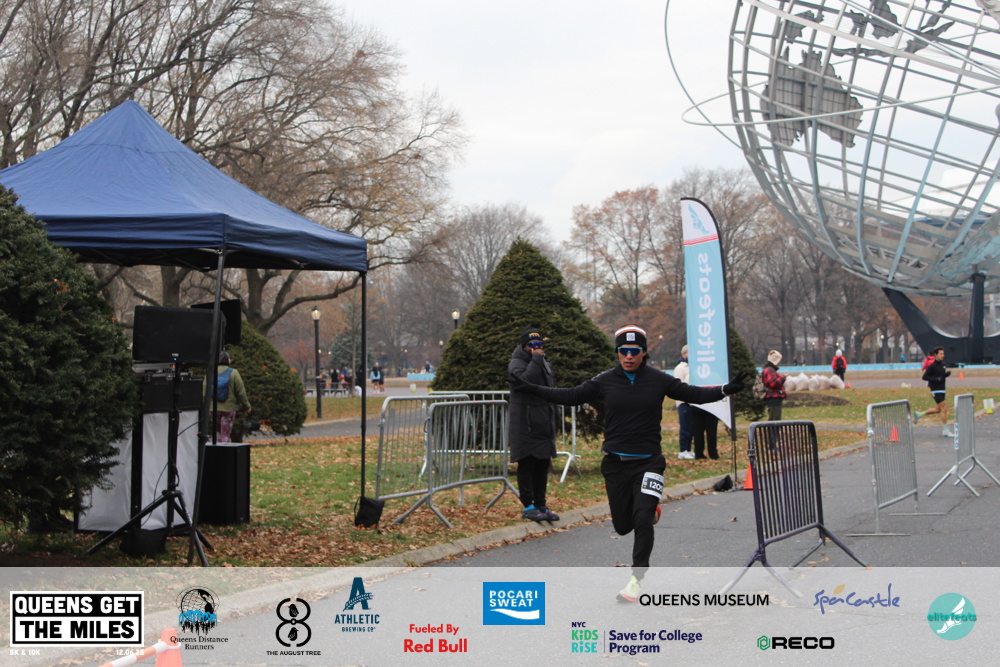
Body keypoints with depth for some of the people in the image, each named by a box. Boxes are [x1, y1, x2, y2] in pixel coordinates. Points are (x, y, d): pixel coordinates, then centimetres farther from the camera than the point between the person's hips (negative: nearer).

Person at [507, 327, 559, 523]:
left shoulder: (546, 364, 19)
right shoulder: (517, 363, -6)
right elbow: (525, 380, -28)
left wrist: (552, 422, 21)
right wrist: (536, 360, -21)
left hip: (544, 424, 7)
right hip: (525, 425, -7)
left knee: (543, 465, 9)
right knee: (527, 465, -4)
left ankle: (541, 505, 16)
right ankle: (528, 506, 0)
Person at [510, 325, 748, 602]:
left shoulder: (659, 380, -2)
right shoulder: (605, 381, 0)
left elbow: (692, 394, 5)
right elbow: (571, 396, 6)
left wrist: (726, 390, -8)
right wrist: (531, 389, 0)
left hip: (648, 462, -2)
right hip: (616, 463, 2)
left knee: (643, 519, -17)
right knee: (623, 525, 7)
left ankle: (636, 578, -5)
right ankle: (649, 509, 43)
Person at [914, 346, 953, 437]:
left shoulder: (942, 364, 10)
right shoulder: (932, 366, -14)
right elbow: (924, 377, -14)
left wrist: (947, 373, 2)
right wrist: (936, 379, -24)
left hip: (941, 390, 9)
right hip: (936, 390, -9)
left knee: (938, 409, 15)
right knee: (944, 408, -11)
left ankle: (918, 414, 31)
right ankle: (945, 431, -5)